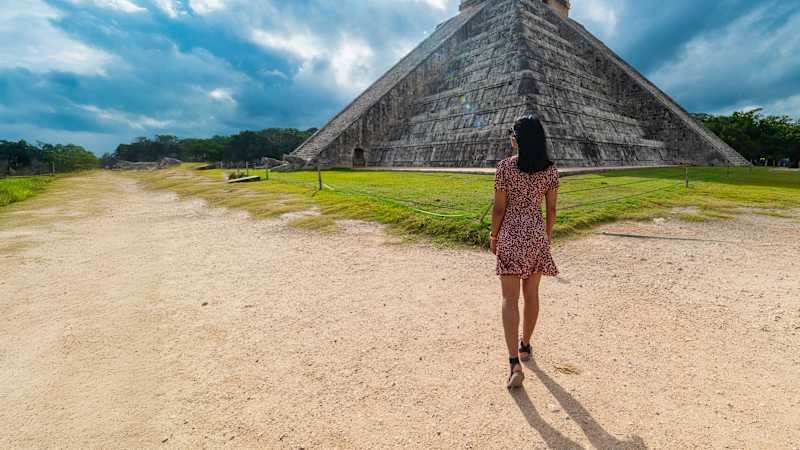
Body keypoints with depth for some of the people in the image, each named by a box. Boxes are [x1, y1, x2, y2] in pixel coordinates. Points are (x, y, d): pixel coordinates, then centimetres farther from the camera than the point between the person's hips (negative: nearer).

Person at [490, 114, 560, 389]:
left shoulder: (505, 167, -11)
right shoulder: (550, 169, 0)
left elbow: (499, 208, -9)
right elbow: (551, 209, 4)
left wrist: (494, 236, 4)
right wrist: (548, 236, 17)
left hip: (511, 234, -4)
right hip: (537, 234, 4)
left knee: (510, 299, -1)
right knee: (531, 293, 18)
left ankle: (515, 364, -6)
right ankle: (525, 346, 36)